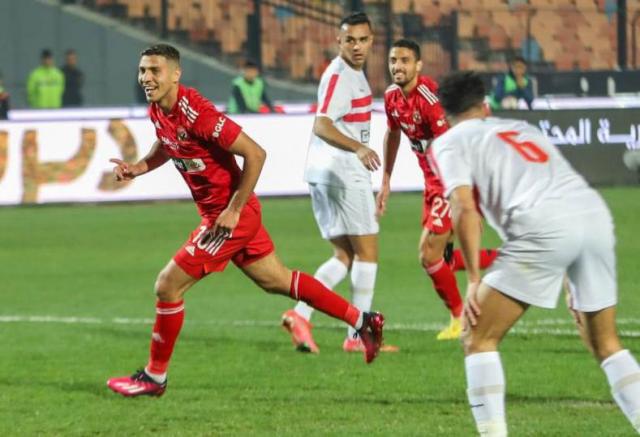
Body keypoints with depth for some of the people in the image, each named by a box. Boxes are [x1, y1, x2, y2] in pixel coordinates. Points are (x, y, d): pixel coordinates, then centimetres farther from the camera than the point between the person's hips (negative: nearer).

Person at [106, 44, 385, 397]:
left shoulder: (195, 113, -26)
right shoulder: (157, 111, 0)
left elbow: (255, 154, -24)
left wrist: (233, 210, -22)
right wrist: (139, 167, 5)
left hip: (230, 215, -9)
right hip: (216, 212, 9)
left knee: (168, 286, -6)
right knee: (277, 281, 19)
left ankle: (154, 377, 9)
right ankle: (362, 321, 29)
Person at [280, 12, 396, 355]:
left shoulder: (352, 73, 15)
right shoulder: (340, 76, -16)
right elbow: (321, 126, -29)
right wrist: (358, 148, -43)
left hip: (325, 172, 10)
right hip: (343, 171, -10)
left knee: (344, 255, 12)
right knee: (367, 252, -2)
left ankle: (301, 315, -3)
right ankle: (358, 336, 0)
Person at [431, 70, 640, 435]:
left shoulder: (449, 142, 16)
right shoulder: (521, 128, 35)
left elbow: (465, 208, 0)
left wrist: (474, 279, 1)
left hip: (544, 227, -6)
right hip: (596, 212, 6)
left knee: (479, 340, 5)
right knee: (606, 344, 20)